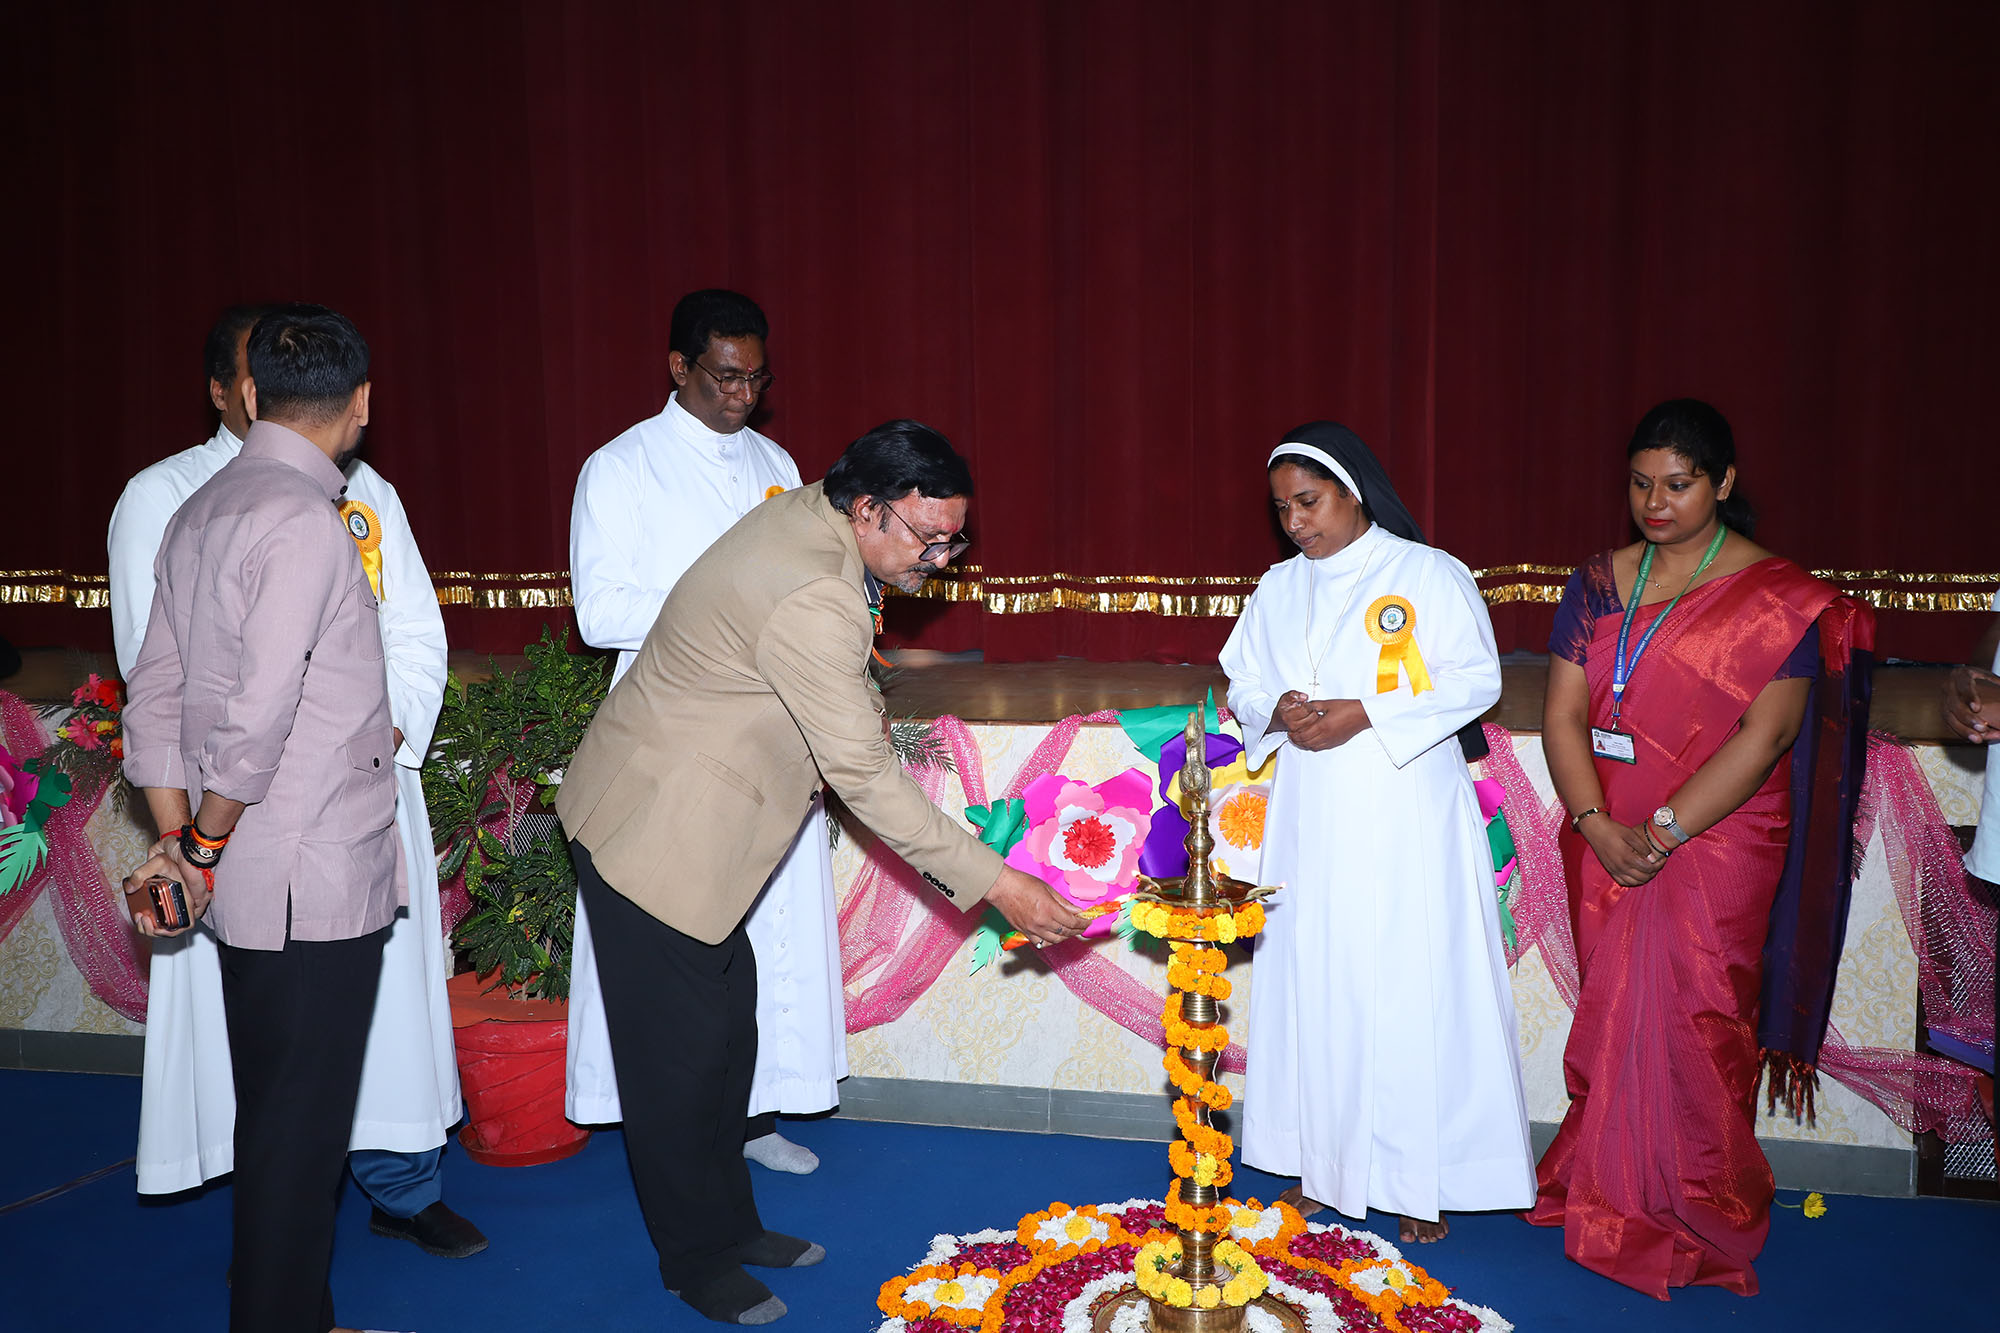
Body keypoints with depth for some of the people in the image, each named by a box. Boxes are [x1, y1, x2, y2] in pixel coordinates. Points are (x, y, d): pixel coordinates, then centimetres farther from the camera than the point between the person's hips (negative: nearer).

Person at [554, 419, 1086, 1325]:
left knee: (730, 1023, 17)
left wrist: (858, 703, 5)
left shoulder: (808, 511, 0)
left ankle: (730, 1224, 32)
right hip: (655, 831, -10)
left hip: (689, 817, 10)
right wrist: (993, 883, -26)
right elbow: (864, 778, -29)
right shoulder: (814, 599, -31)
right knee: (686, 1047, 3)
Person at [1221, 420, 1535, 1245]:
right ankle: (1319, 1164, 19)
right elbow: (1242, 682, 15)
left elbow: (1475, 680, -7)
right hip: (1312, 824, 4)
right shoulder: (1279, 589, 13)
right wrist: (1277, 712, -8)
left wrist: (1364, 714, -17)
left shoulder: (1431, 575, -2)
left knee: (1414, 989, -2)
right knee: (1311, 983, 6)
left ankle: (1421, 1179, 10)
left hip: (1407, 821, -4)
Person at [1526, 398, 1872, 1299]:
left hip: (1716, 848, -4)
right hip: (1606, 846, 4)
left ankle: (1696, 1220, 19)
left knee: (1691, 1025, 0)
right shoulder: (1600, 585, 7)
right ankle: (1611, 1199, 25)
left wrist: (1664, 831, -18)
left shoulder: (1778, 597, -4)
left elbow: (1765, 734, -12)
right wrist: (1597, 825, -12)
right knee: (1612, 1014, 10)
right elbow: (1564, 715, 1)